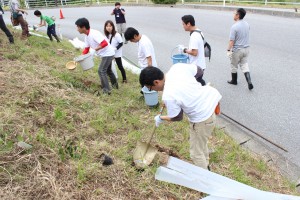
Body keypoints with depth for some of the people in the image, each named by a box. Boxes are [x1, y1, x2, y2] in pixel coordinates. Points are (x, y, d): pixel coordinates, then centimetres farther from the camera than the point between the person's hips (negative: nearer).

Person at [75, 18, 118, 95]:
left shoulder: (94, 34, -26)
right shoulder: (87, 37, 4)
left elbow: (105, 43, -33)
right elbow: (86, 49, 9)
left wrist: (96, 49, -24)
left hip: (108, 53, -10)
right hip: (106, 54, 10)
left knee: (101, 71, -9)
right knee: (108, 70, 24)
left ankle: (106, 90, -2)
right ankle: (115, 84, 43)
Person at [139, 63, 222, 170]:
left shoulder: (168, 96, -27)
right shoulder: (177, 66, -10)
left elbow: (177, 117, -9)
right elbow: (199, 71, 6)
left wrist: (160, 118, 9)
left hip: (203, 117, -9)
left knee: (196, 152, 12)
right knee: (201, 142, 31)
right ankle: (205, 165, 53)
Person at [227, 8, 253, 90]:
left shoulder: (234, 26, -21)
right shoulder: (247, 24, 2)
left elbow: (231, 40, -21)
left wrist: (228, 50, -15)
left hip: (237, 50, -6)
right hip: (246, 48, 7)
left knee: (234, 66, 14)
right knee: (244, 65, 12)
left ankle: (234, 81, 31)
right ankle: (249, 82, 0)